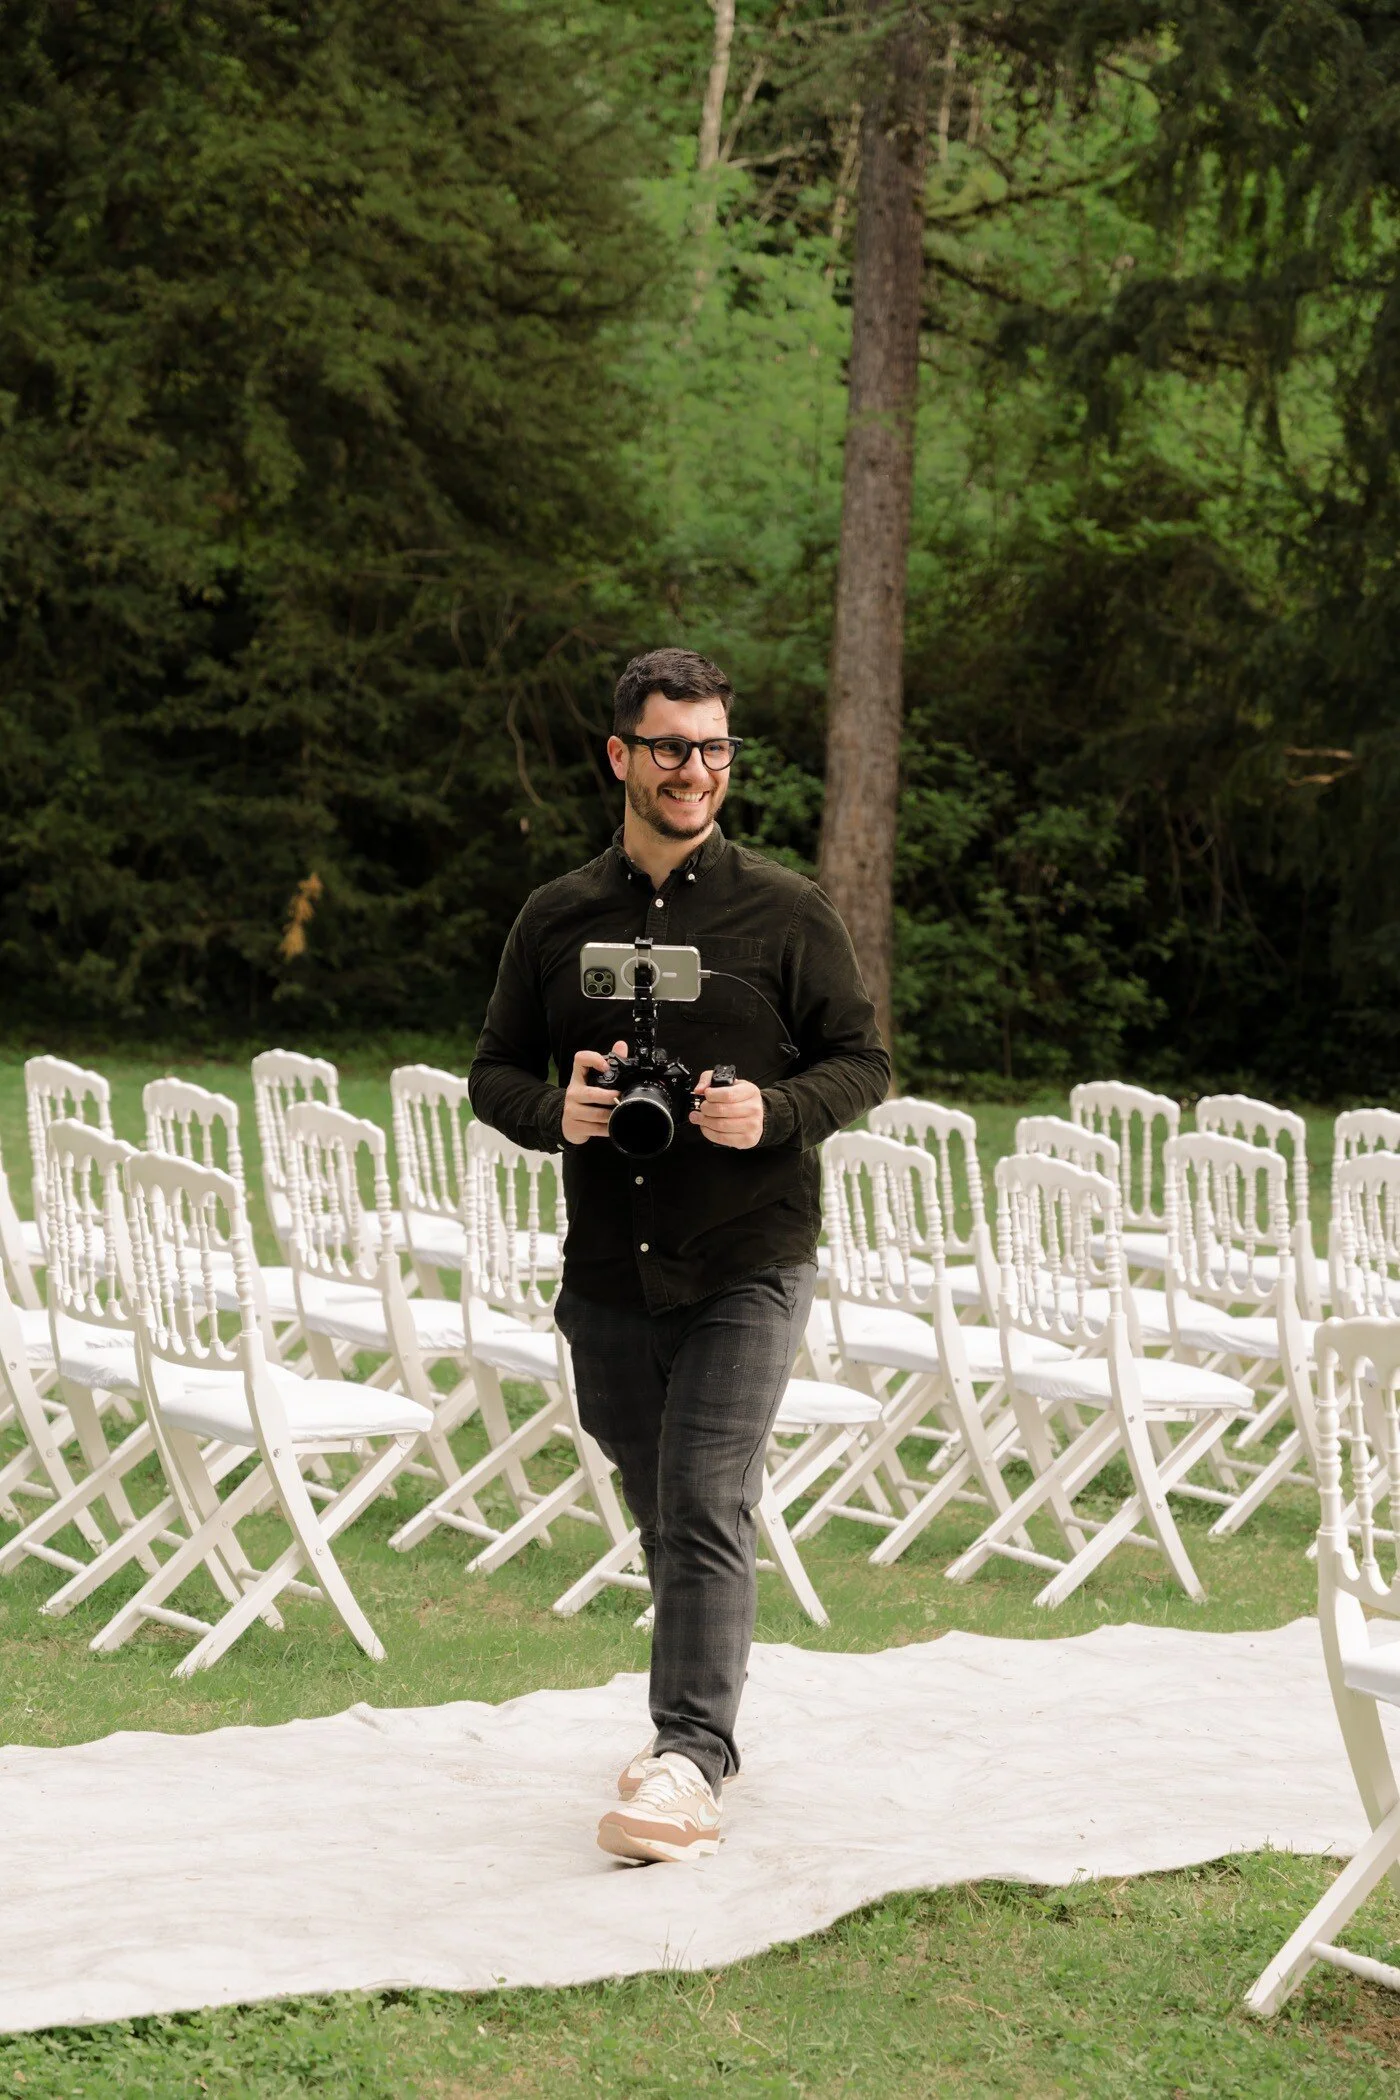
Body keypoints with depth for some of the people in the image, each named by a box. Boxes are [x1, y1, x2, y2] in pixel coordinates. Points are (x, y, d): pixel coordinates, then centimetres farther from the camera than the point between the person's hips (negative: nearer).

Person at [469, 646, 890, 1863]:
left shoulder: (786, 913, -2)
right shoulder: (558, 919, 7)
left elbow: (864, 1062, 2)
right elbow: (495, 1071, 12)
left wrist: (774, 1112, -18)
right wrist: (555, 1111, -10)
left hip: (747, 1269, -4)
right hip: (608, 1273, 4)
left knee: (706, 1511, -13)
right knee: (661, 1512, 14)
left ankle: (688, 1759, -14)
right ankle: (703, 1725, 30)